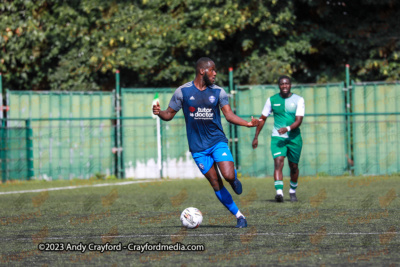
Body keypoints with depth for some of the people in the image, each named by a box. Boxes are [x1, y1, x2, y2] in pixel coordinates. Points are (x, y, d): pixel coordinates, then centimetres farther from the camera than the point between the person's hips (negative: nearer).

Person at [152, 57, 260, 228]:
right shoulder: (183, 91, -1)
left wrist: (247, 123, -17)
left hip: (218, 141, 0)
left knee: (229, 176, -21)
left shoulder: (218, 92, 3)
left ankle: (234, 179, 17)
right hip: (198, 147, 0)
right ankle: (239, 216, 10)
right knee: (216, 184, -1)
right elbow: (169, 114, 4)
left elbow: (229, 115, -1)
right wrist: (159, 113, -19)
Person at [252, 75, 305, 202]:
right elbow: (262, 118, 11)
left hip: (294, 137, 0)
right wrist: (256, 137, 8)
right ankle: (279, 192, -32)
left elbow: (299, 120, -13)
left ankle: (292, 191, 33)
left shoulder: (298, 100, -3)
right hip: (277, 138, 0)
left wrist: (287, 128, -31)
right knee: (278, 162, -21)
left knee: (293, 166, 10)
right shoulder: (272, 100, 2)